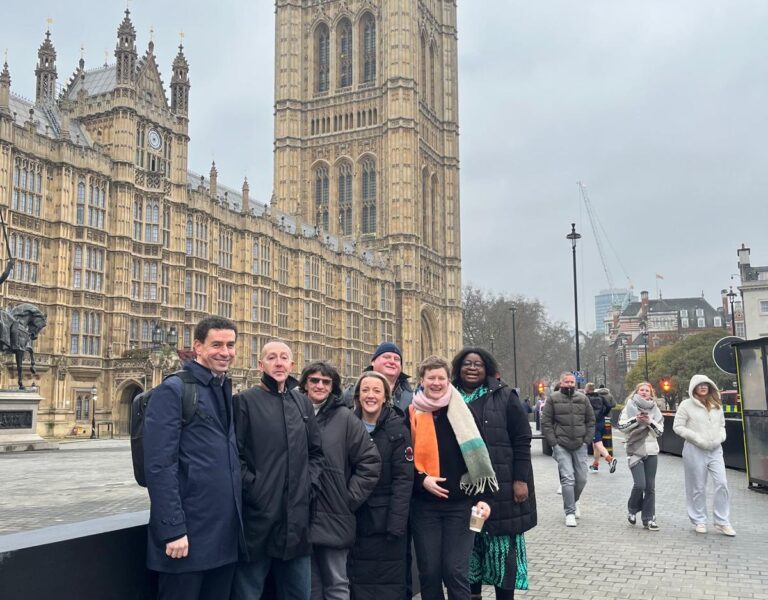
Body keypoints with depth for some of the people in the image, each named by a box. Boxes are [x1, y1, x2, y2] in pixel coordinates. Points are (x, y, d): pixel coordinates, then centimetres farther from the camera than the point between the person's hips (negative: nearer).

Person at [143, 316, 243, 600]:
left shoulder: (226, 392, 14)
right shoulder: (173, 390, -10)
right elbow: (159, 466, -16)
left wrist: (235, 521, 13)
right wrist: (173, 530, -20)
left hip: (226, 533, 7)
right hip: (188, 532, -7)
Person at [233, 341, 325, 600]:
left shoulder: (302, 403, 13)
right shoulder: (244, 401, -3)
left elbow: (316, 452, 18)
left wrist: (310, 484, 4)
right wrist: (251, 488, -15)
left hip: (297, 518, 5)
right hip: (257, 516, -5)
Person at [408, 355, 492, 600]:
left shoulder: (462, 413, 0)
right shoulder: (411, 414, 0)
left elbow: (478, 455, 2)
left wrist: (483, 496, -6)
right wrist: (421, 480, -11)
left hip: (460, 504, -1)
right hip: (424, 505, 1)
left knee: (456, 571, -3)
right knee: (429, 571, 6)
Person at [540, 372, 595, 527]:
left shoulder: (583, 399, 9)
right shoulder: (553, 399, 0)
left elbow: (591, 421, 13)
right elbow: (546, 422, -1)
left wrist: (587, 440, 3)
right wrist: (554, 443, -7)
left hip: (580, 446, 3)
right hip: (561, 446, -3)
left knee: (581, 478, 6)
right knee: (567, 478, -9)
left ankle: (574, 501, 34)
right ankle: (570, 513, -1)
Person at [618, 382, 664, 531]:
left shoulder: (654, 408, 10)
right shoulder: (630, 406, 3)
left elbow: (660, 430, 5)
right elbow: (622, 426, -4)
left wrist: (650, 421, -11)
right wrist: (636, 420, -16)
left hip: (651, 451, 3)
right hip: (635, 450, -3)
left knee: (650, 486, 3)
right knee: (640, 484, -12)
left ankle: (649, 519, 12)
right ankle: (632, 510, 14)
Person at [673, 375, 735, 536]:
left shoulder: (716, 405, 12)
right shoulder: (686, 405, -5)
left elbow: (721, 425, 21)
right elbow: (678, 427, -7)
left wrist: (720, 437, 0)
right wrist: (697, 438, -15)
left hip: (715, 450, 4)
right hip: (695, 450, -4)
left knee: (722, 483, -3)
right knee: (698, 487, 3)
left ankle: (722, 522, 7)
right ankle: (699, 521, 18)